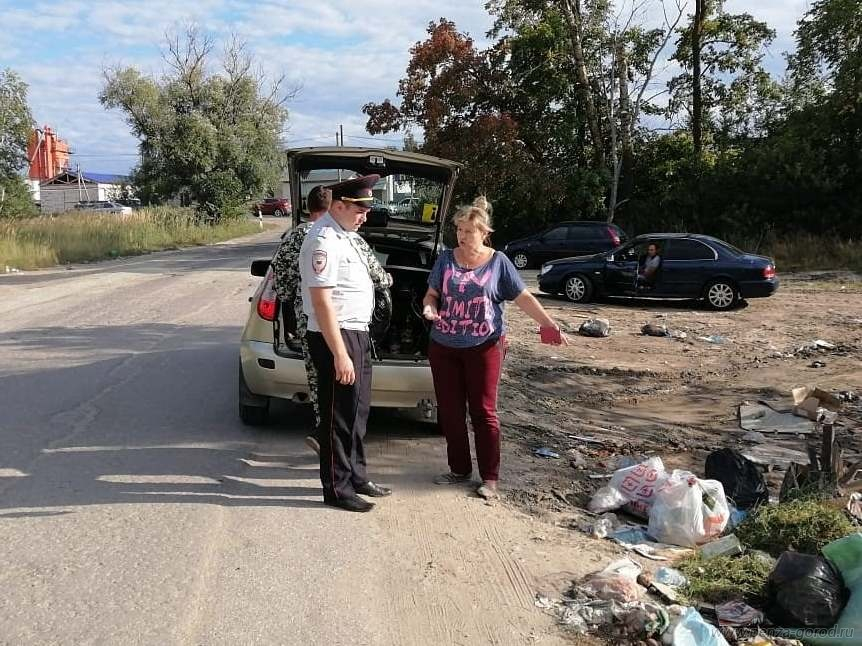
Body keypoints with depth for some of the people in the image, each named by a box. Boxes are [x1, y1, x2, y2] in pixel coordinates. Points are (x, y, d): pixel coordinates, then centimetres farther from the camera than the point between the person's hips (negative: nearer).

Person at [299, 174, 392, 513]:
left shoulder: (345, 234, 12)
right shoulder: (324, 240, -19)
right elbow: (322, 301, -23)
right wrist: (340, 355, -24)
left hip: (357, 333, 10)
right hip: (335, 336, -10)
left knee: (357, 411, 18)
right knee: (339, 416, 0)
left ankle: (356, 476, 32)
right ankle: (337, 489, 12)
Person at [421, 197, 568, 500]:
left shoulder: (498, 262, -1)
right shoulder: (446, 259, 4)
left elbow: (524, 298, -1)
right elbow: (431, 294, 7)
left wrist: (549, 324, -11)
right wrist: (429, 307, -16)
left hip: (484, 347, -3)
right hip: (444, 347, 3)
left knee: (483, 412, 0)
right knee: (450, 411, 8)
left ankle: (490, 477, 8)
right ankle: (459, 469, 23)